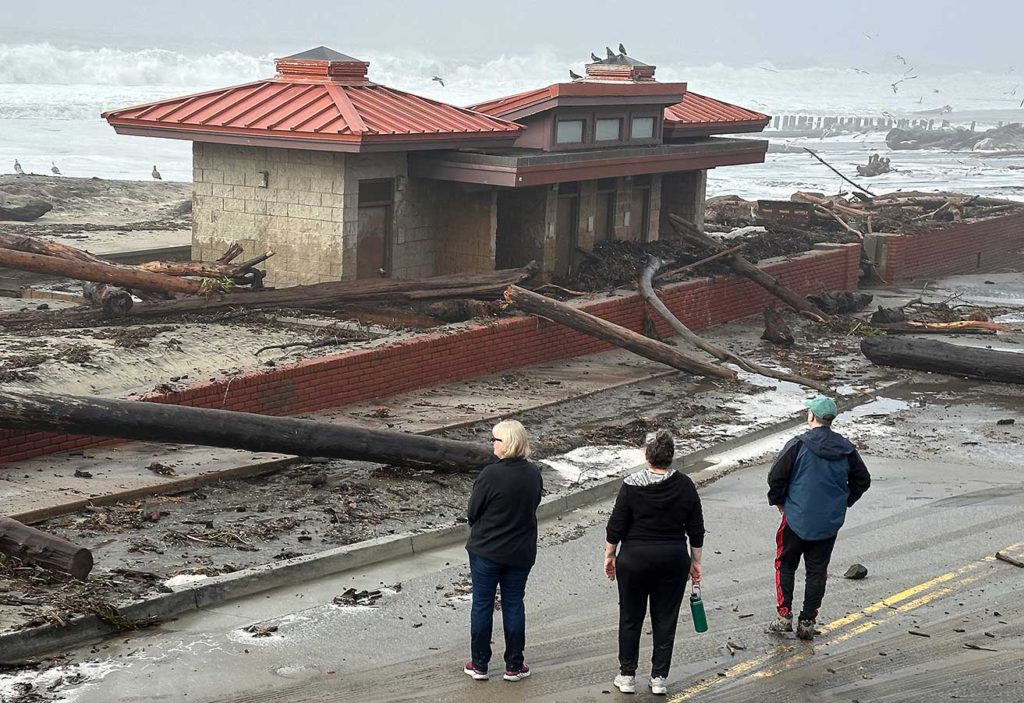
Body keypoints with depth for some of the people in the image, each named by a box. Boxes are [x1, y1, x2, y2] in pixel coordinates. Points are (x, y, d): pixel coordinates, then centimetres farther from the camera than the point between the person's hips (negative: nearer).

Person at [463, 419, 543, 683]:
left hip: (486, 550, -4)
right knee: (514, 605, 13)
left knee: (482, 605, 8)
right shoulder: (534, 474, -4)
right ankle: (514, 666, 17)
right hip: (520, 552, 4)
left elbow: (472, 512, -11)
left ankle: (479, 664, 16)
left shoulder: (491, 474, -21)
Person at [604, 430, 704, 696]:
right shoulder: (685, 486, -3)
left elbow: (616, 526, -8)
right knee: (665, 619, 10)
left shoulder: (632, 485, -11)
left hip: (635, 559, -2)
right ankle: (659, 678, 13)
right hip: (674, 560, 2)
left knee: (631, 617, 10)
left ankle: (627, 676, 17)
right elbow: (696, 529, 2)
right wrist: (695, 562, 12)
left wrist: (609, 556, 4)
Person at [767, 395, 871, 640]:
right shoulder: (846, 449, -1)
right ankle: (807, 622, 13)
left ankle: (784, 615, 7)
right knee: (817, 571, 11)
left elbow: (776, 477, -11)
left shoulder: (798, 445, -14)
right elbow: (862, 480, 9)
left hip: (797, 519, -3)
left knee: (785, 565, 12)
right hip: (830, 524, 3)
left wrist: (778, 501, 6)